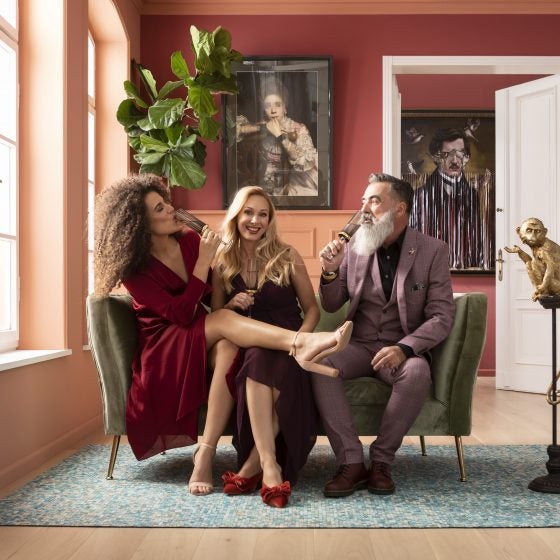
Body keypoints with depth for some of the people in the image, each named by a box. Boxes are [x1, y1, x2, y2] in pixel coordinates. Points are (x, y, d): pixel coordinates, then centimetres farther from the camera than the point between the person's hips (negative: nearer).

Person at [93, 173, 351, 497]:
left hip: (203, 341, 4)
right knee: (223, 321, -33)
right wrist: (203, 262, -23)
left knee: (228, 345, -34)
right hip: (163, 353, -4)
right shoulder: (135, 269, -11)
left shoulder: (189, 240, 4)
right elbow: (180, 315, -22)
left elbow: (210, 295, 12)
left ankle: (206, 455, -36)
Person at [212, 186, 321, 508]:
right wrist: (231, 306, -7)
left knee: (261, 363, -35)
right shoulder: (223, 264, 9)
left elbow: (312, 309, 6)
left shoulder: (287, 257, 5)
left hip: (286, 350, -1)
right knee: (258, 360, -35)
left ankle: (255, 463, -27)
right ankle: (270, 466, -36)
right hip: (245, 349, 1)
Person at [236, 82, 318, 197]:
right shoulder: (262, 129, -1)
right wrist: (260, 128, -15)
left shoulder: (299, 129, -11)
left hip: (293, 190, -3)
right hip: (266, 190, 3)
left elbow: (307, 162, -24)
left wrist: (280, 135, -24)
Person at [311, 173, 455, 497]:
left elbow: (442, 317, -9)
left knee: (417, 373, -35)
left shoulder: (433, 251, -3)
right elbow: (331, 306, 10)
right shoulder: (354, 247, 4)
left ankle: (381, 460, -15)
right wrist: (331, 271, -11)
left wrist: (404, 348, -26)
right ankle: (352, 462, -21)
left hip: (405, 349, -2)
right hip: (359, 345, 2)